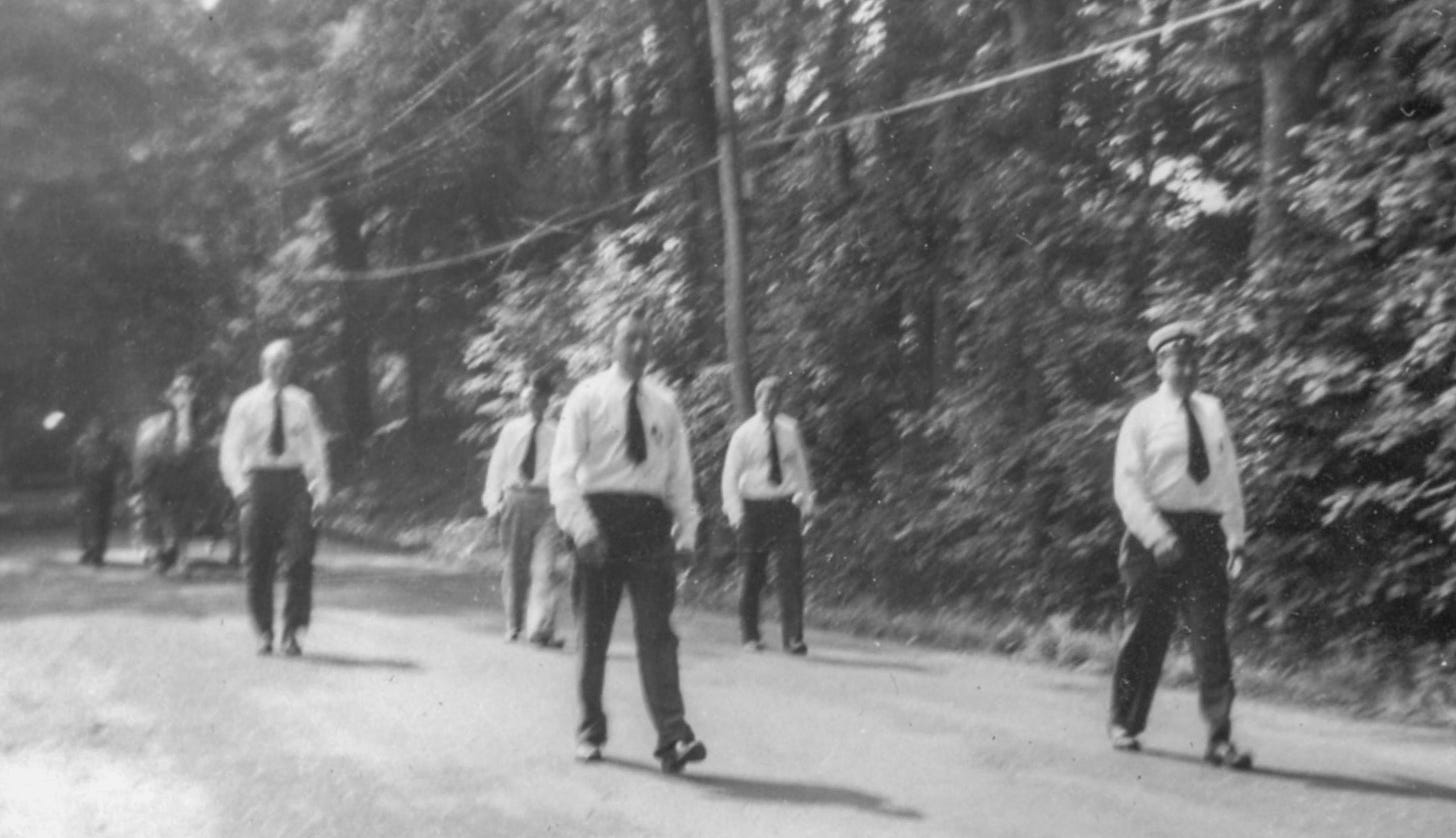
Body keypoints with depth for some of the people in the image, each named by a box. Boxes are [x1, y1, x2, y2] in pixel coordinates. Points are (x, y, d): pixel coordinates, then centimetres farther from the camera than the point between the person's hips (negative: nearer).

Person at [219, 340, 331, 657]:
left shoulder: (302, 403, 8)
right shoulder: (246, 405, 4)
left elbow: (316, 446, 9)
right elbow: (230, 451, 4)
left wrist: (320, 487, -1)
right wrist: (240, 486, -10)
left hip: (294, 482, 0)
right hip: (258, 480, 0)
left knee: (299, 559, -10)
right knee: (257, 563, 3)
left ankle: (292, 632, -2)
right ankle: (263, 634, 15)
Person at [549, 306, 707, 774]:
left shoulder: (664, 405, 12)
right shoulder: (587, 398, 2)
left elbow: (679, 471, 14)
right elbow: (564, 468, -3)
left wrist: (687, 527, 4)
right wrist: (581, 527, -14)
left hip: (651, 522, 2)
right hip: (601, 517, -2)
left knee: (657, 631, -6)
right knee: (593, 632, 7)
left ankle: (673, 737, -13)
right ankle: (590, 733, 19)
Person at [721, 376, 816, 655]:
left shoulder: (790, 430, 6)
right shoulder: (744, 434, 0)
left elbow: (801, 465, 13)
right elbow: (731, 475, 2)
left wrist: (806, 500, 6)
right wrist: (736, 512, -6)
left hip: (786, 506, 1)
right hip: (754, 505, -1)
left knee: (791, 572, -9)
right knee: (753, 575, 5)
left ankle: (793, 638, -9)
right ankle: (750, 635, 21)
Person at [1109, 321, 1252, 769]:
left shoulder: (1212, 412, 12)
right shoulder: (1143, 417, 0)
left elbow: (1228, 477, 15)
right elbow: (1127, 485, -7)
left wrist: (1236, 537, 8)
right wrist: (1158, 536, -17)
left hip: (1206, 533, 3)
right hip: (1156, 534, -3)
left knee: (1212, 636, -5)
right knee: (1145, 632, 5)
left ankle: (1220, 740, -5)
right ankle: (1125, 725, 22)